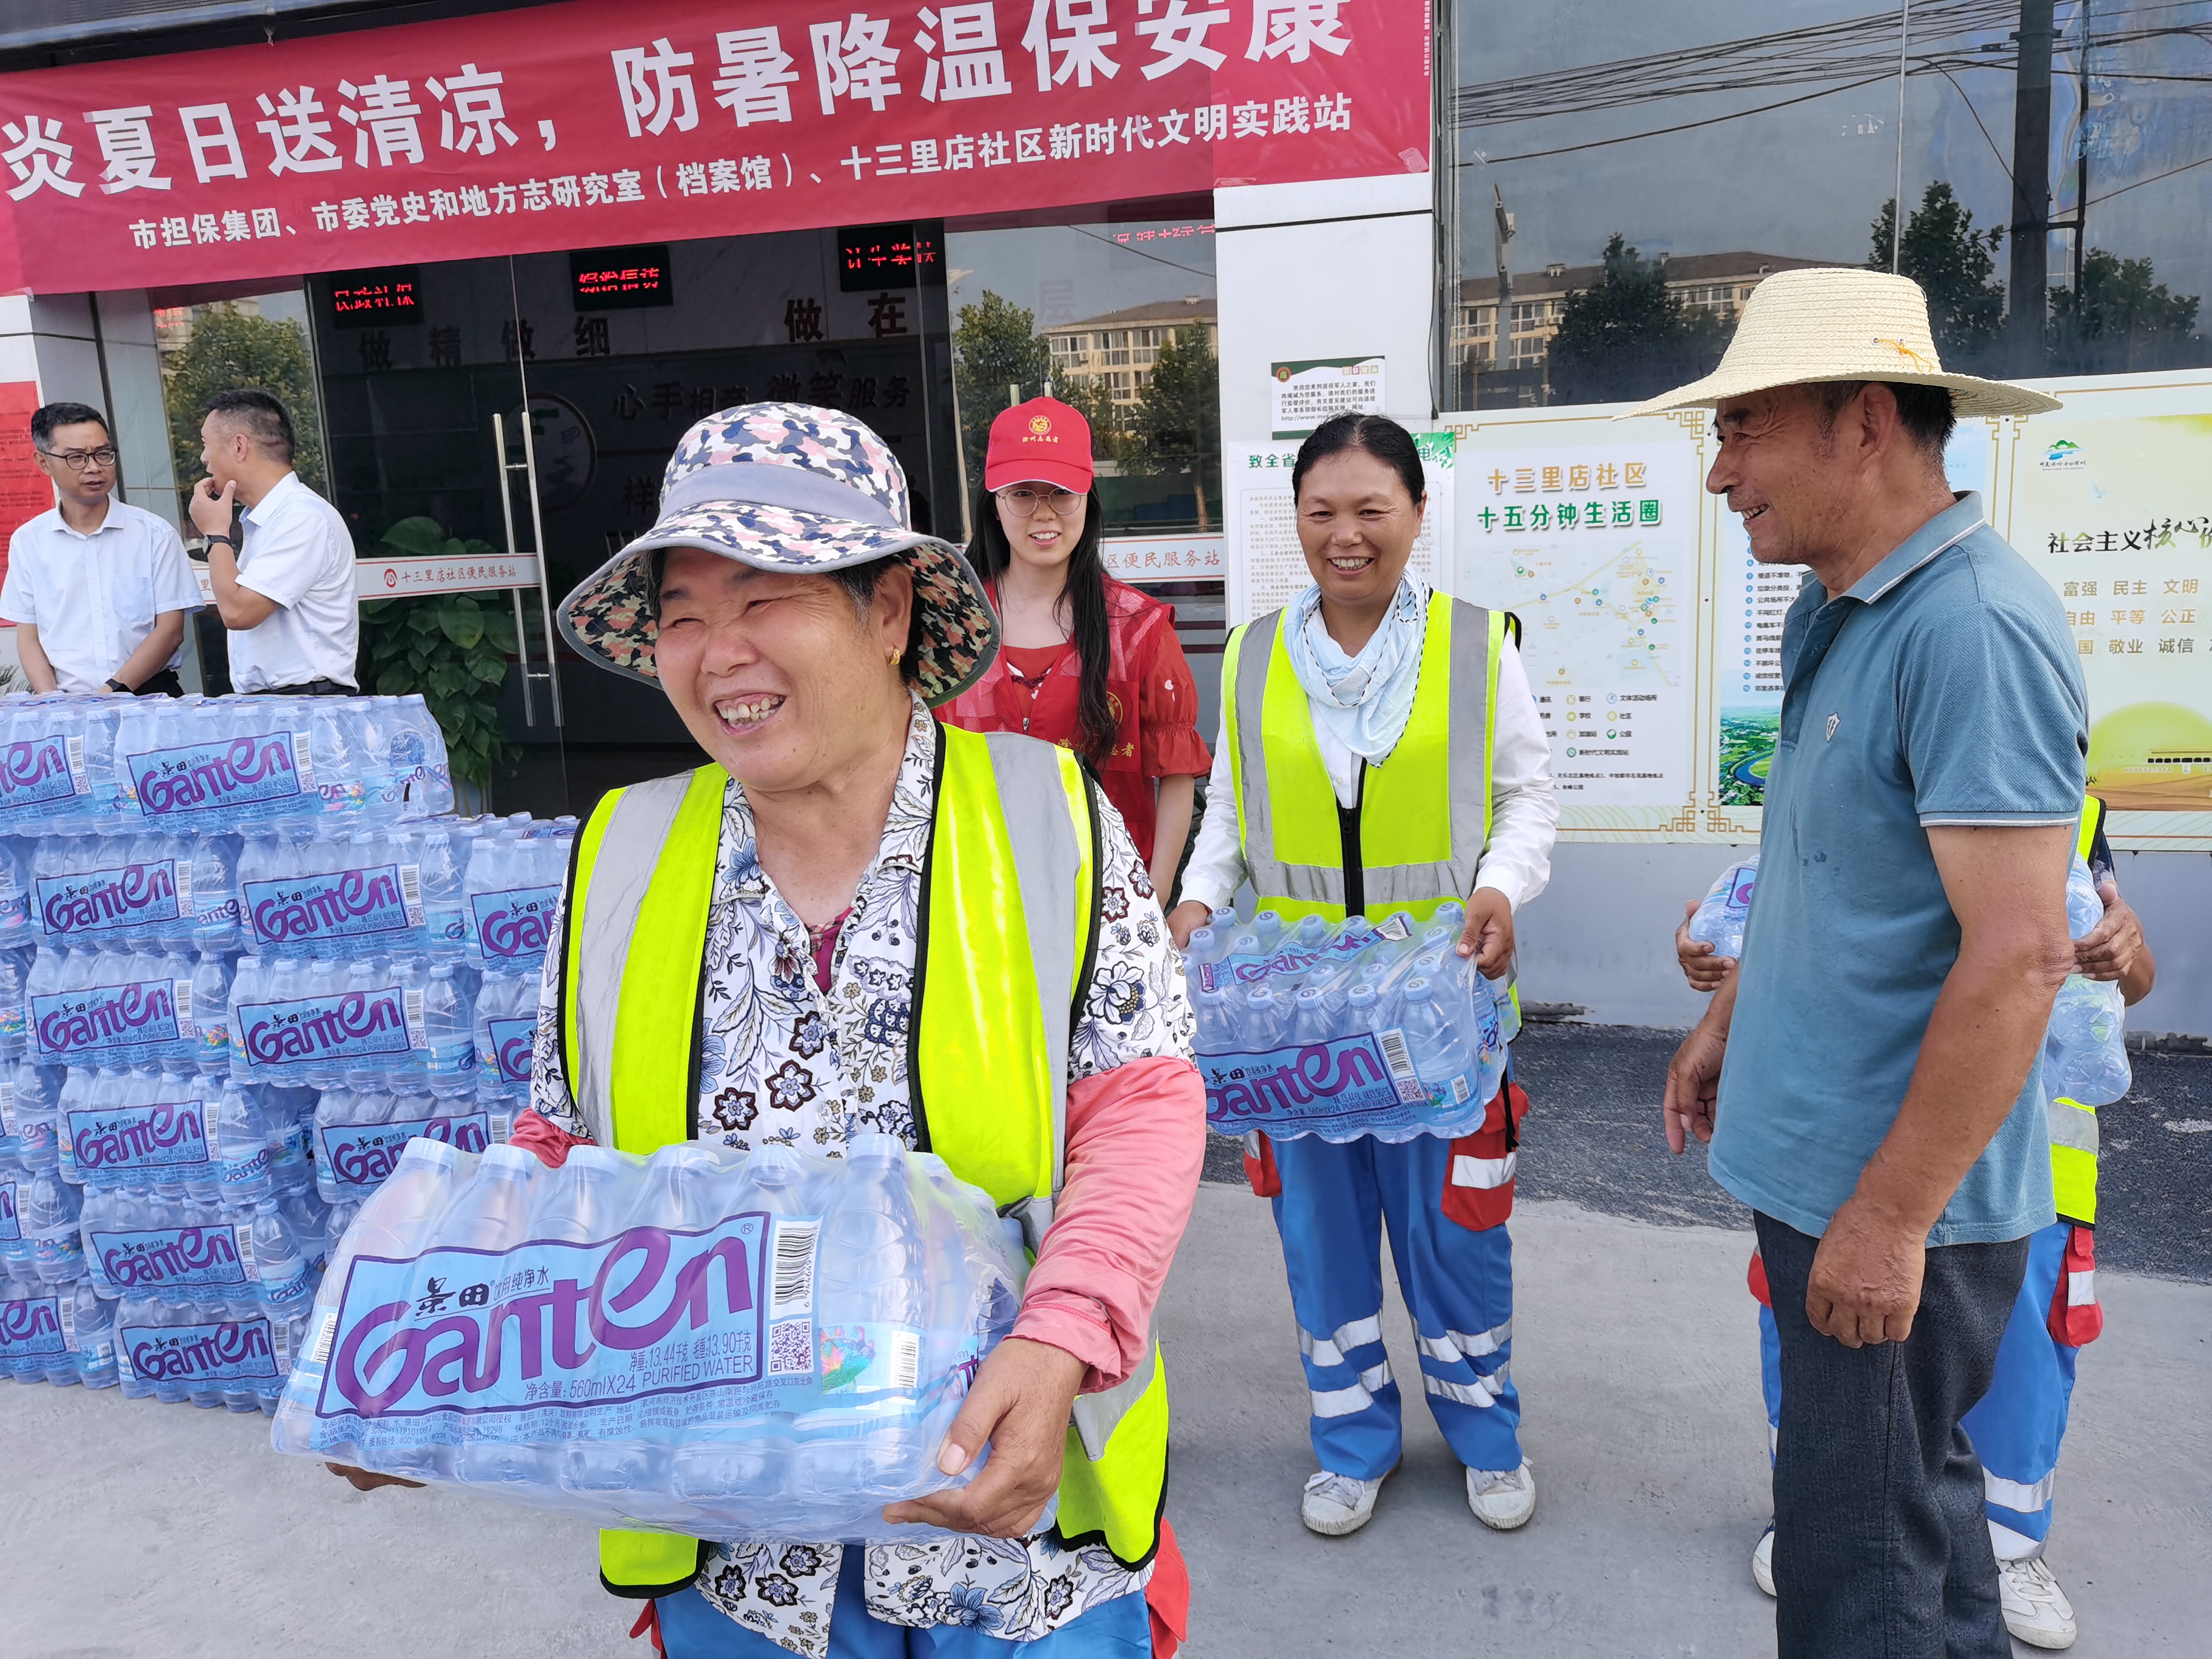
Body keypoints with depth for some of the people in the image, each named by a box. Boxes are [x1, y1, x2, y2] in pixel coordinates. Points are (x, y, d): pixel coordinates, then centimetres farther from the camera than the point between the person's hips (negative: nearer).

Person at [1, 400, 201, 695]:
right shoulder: (28, 541, 11)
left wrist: (113, 691, -11)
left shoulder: (155, 533, 5)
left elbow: (170, 630, 0)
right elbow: (28, 638, 11)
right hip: (67, 702, 1)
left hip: (147, 696, -1)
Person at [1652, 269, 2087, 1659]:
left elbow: (2019, 952, -26)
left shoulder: (1974, 628, -22)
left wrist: (1890, 1217, -22)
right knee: (1917, 1485, 25)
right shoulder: (1836, 613, 8)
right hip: (1818, 1162, 9)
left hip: (1898, 1194, -9)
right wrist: (1725, 1024, 20)